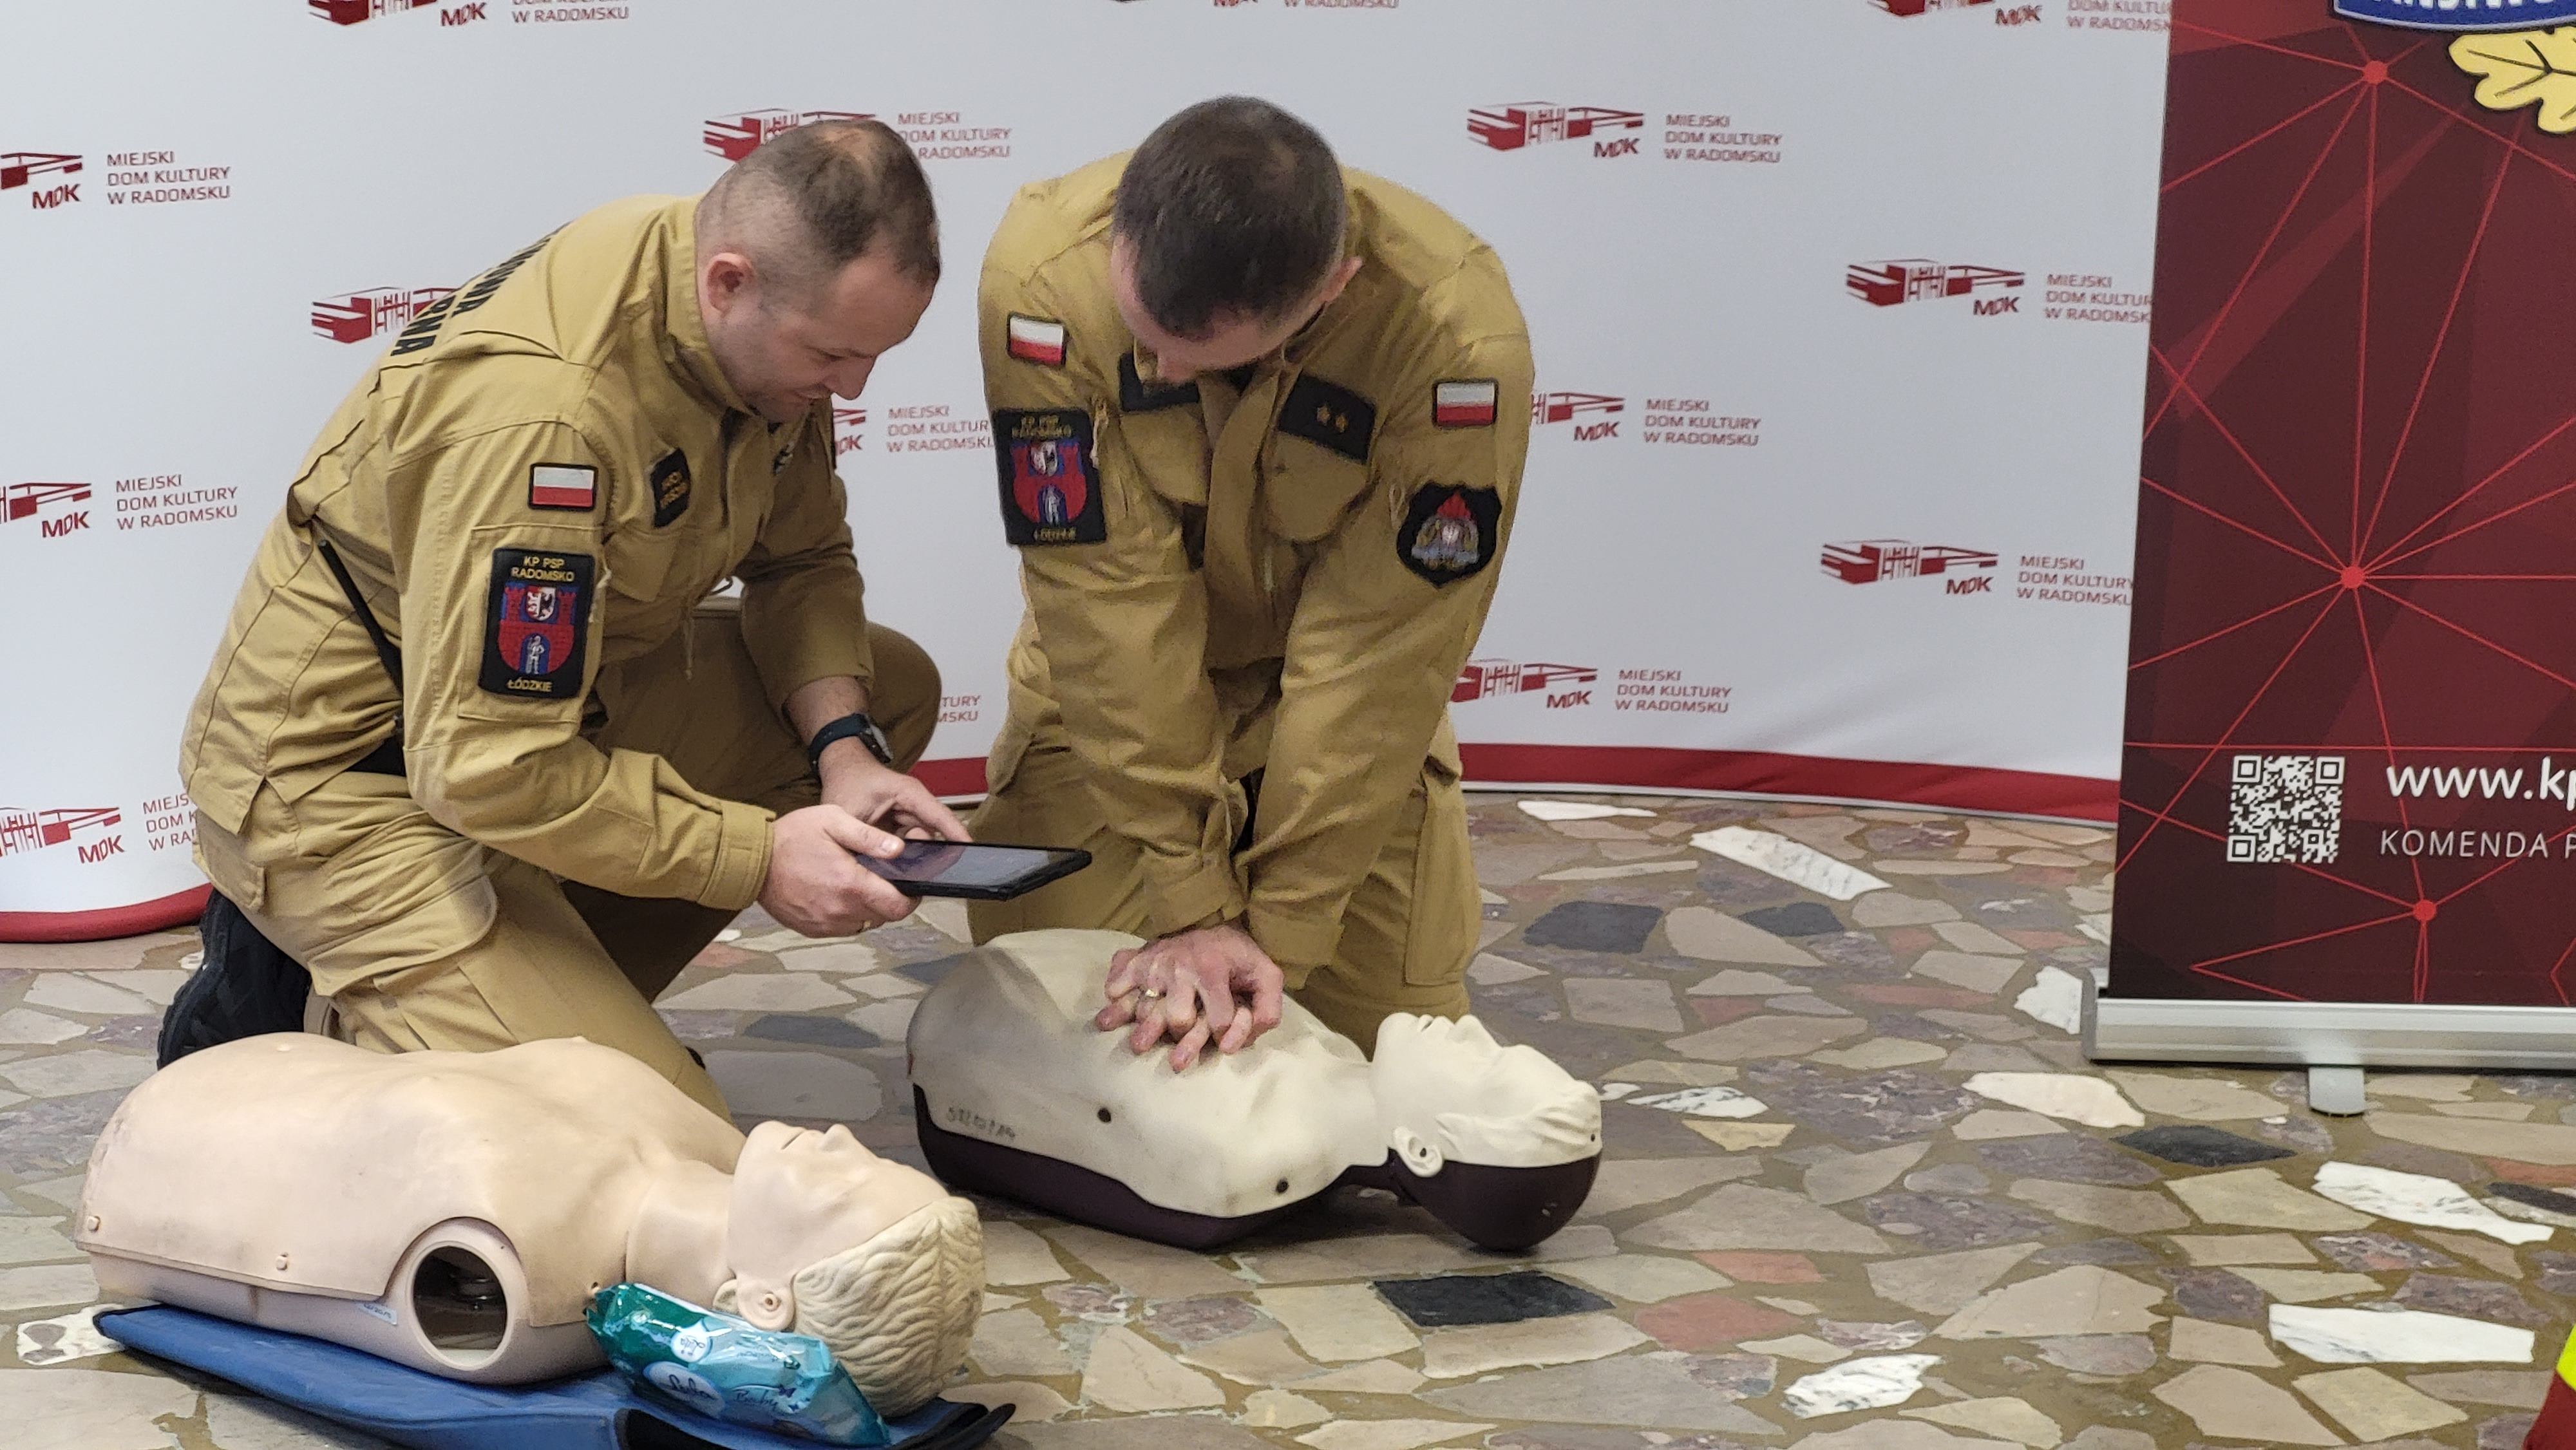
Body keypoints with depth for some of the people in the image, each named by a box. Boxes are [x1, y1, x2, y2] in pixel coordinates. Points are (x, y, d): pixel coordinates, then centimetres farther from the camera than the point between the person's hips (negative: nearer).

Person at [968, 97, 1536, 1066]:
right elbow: (1112, 604, -28)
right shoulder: (1044, 275, -31)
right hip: (1114, 687, 1)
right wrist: (1191, 910, -27)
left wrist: (1274, 938, -26)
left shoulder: (1457, 336, -33)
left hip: (1334, 693, 0)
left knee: (1394, 1016, -8)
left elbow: (1374, 657, -27)